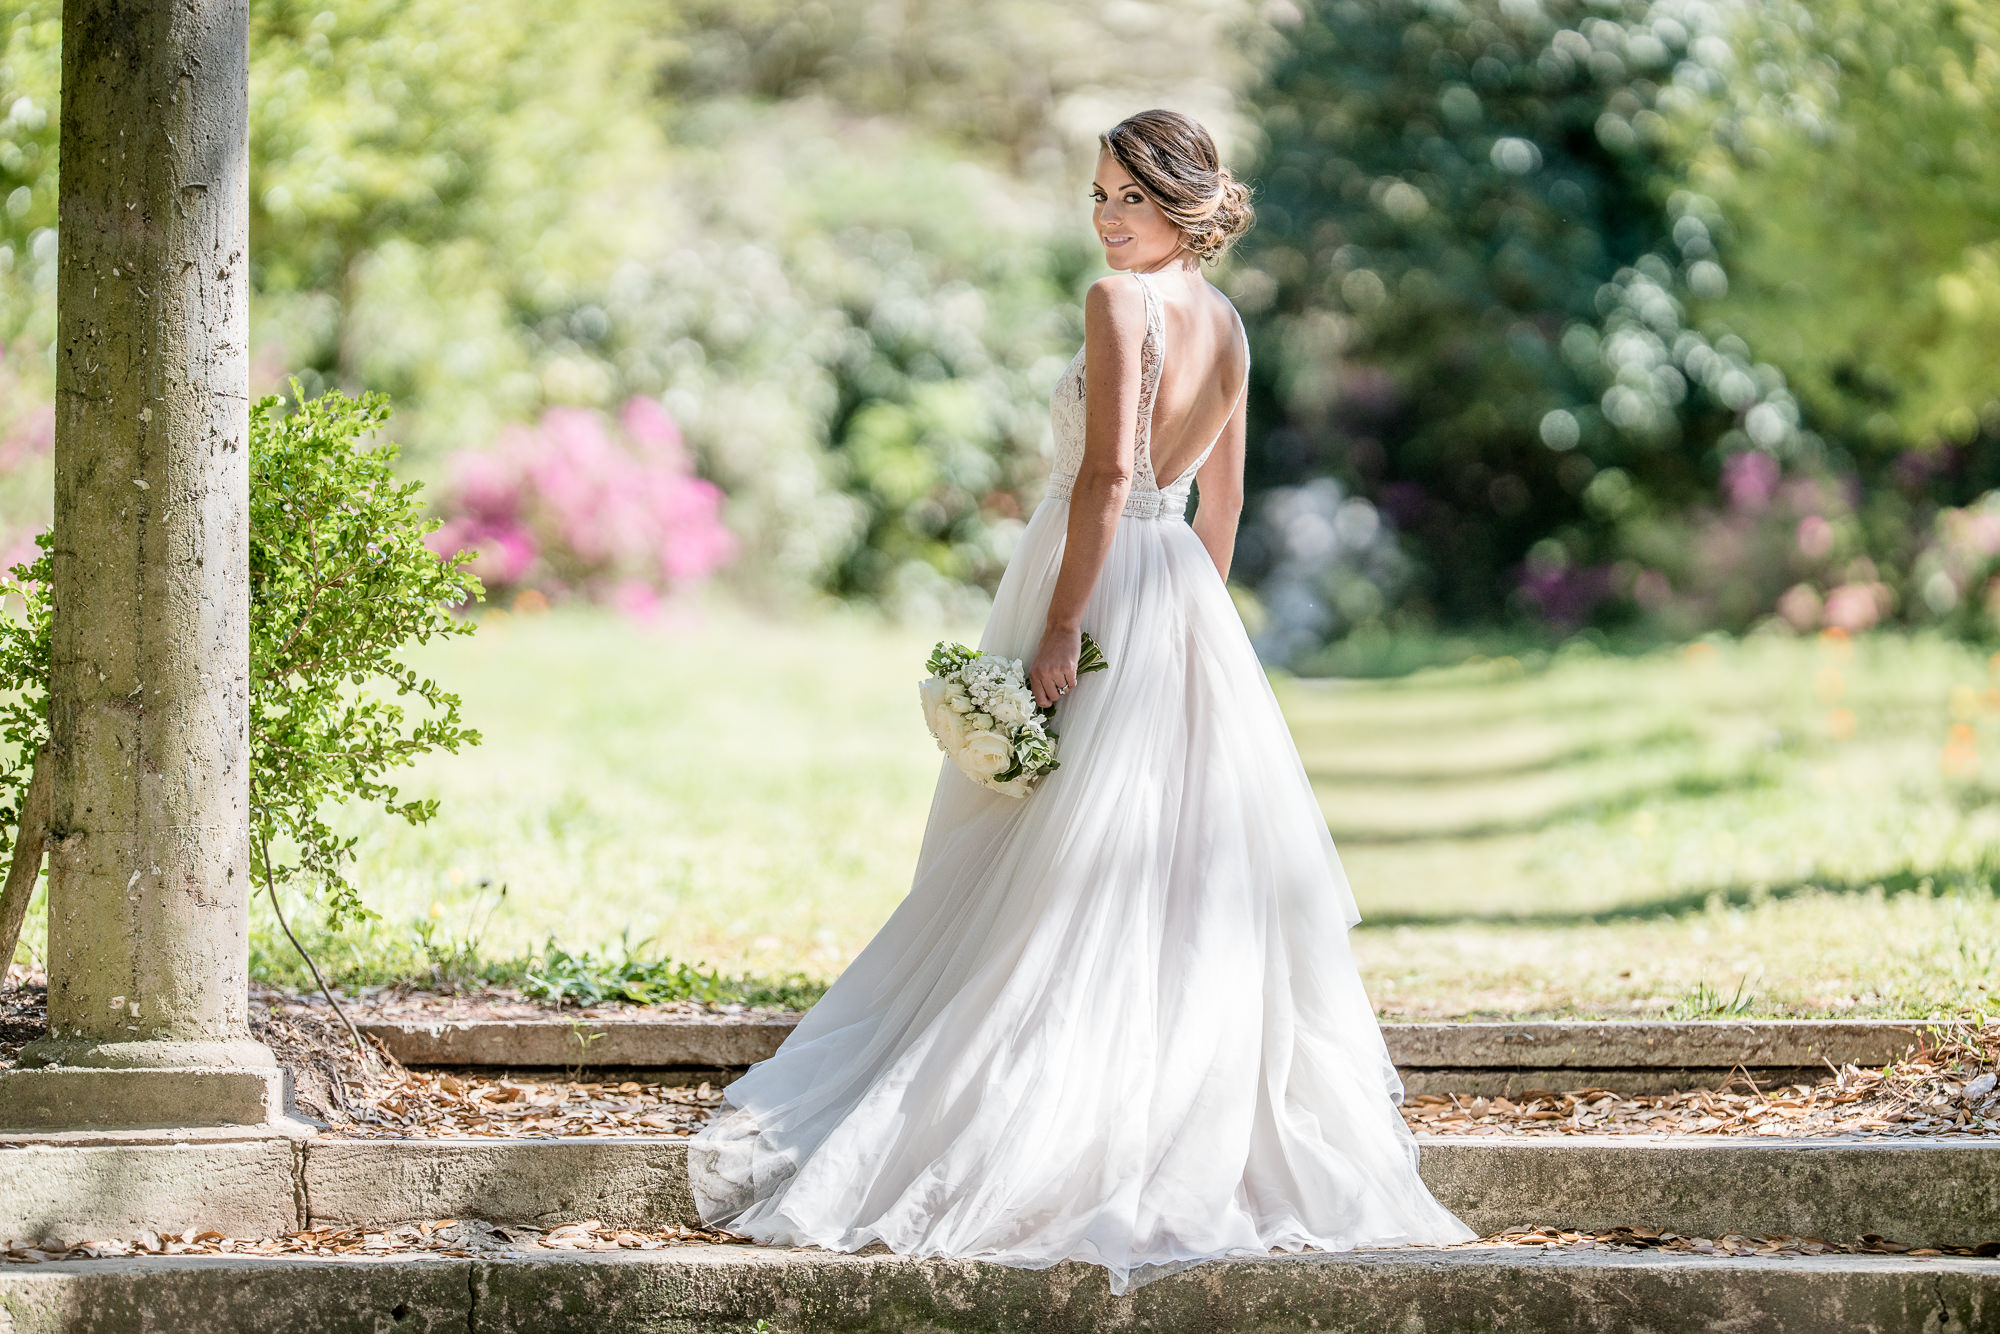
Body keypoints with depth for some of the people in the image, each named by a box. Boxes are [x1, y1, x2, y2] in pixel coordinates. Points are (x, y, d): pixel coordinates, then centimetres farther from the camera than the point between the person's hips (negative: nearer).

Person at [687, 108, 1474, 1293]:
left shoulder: (1120, 303, -14)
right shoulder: (1226, 323, 11)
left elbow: (1107, 475, -20)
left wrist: (1063, 627, -20)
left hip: (1104, 593, -8)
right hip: (1188, 599, 8)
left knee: (1073, 884, -6)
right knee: (1183, 878, 9)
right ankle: (1214, 1140, 11)